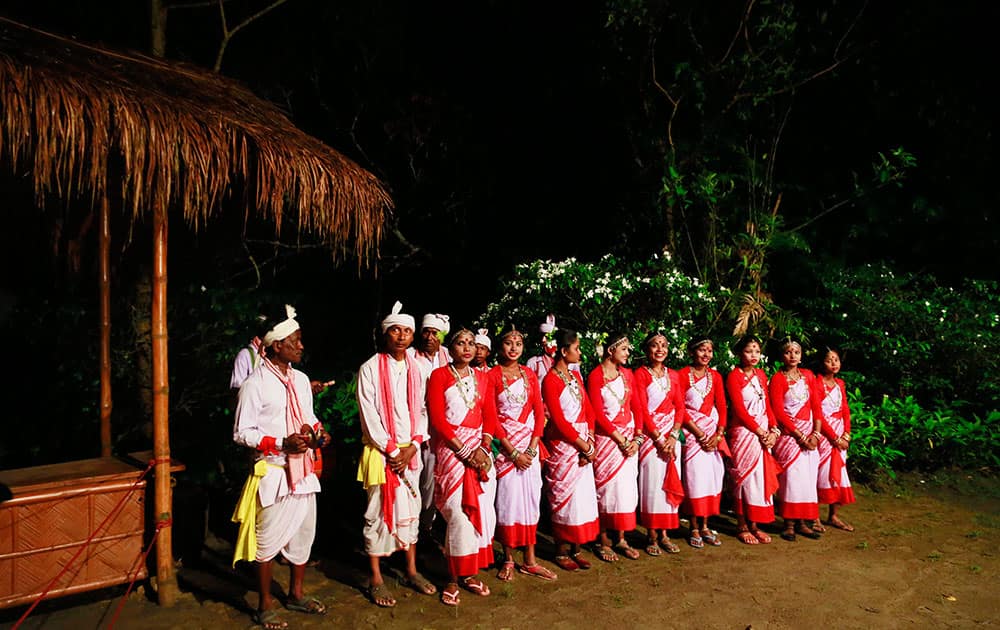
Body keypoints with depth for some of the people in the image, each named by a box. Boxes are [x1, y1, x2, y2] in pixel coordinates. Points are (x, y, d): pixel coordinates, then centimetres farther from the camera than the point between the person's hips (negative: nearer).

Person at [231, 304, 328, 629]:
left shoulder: (301, 379, 9)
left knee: (303, 534, 15)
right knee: (269, 539, 3)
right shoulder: (255, 383, -12)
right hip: (273, 472, -7)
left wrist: (317, 433, -4)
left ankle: (296, 594, 33)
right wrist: (281, 444, -21)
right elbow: (242, 432, -11)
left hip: (304, 470, 7)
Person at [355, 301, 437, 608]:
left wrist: (413, 445, -4)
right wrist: (391, 449, -12)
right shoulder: (370, 369, -7)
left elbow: (422, 410, 9)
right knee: (379, 511, 0)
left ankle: (412, 570, 24)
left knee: (411, 509, 11)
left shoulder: (415, 369, 9)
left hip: (410, 451, 5)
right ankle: (376, 579, 11)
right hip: (380, 451, -5)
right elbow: (369, 414, -11)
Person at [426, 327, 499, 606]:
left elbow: (490, 416, 7)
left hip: (480, 450, 5)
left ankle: (469, 572, 17)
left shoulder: (481, 377, 12)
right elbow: (437, 419, -8)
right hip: (451, 448, -5)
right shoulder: (439, 376, -2)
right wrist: (464, 451, -13)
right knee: (459, 513, -9)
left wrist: (483, 447, -9)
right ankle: (453, 578, 4)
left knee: (480, 510, 3)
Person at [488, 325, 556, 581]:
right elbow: (490, 417, -7)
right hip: (505, 445, -4)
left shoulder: (529, 375, 9)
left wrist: (532, 447, -6)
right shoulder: (492, 376, -3)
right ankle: (508, 560, 12)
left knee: (531, 497, 5)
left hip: (530, 445, 4)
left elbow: (539, 412, 6)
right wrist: (512, 451, -12)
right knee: (508, 498, -2)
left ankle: (530, 560, 14)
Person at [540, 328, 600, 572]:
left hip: (583, 444, 7)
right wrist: (586, 447, -12)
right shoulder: (550, 380, -11)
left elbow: (588, 410, 10)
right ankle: (562, 552, 13)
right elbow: (559, 420, -15)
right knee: (564, 496, 0)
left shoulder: (575, 375, 12)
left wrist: (589, 442, -4)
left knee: (583, 495, 9)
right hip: (562, 444, -7)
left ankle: (576, 550, 20)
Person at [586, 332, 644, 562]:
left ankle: (621, 539, 18)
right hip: (606, 438, -5)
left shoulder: (627, 374, 10)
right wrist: (620, 439, -13)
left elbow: (637, 407, 9)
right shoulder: (595, 376, -7)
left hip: (629, 439, 5)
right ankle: (604, 541, 10)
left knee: (626, 487, 8)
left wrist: (637, 438, -3)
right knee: (606, 487, -1)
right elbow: (598, 414, -11)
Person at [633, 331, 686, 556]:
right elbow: (642, 410, -9)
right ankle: (652, 536, 6)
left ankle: (664, 534, 15)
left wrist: (673, 436, -8)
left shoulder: (673, 375, 11)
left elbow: (680, 407, 6)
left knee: (669, 482, 6)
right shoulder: (640, 374, -4)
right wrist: (658, 439, -14)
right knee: (652, 484, -4)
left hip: (671, 435, 5)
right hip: (650, 435, -5)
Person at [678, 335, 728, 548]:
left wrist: (718, 435, -6)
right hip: (692, 431, -4)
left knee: (712, 476, 4)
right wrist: (700, 433, -13)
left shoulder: (715, 376, 9)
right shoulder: (683, 375, -4)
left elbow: (722, 407, 7)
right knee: (694, 477, -6)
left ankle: (705, 526, 14)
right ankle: (694, 529, 4)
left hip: (713, 432, 4)